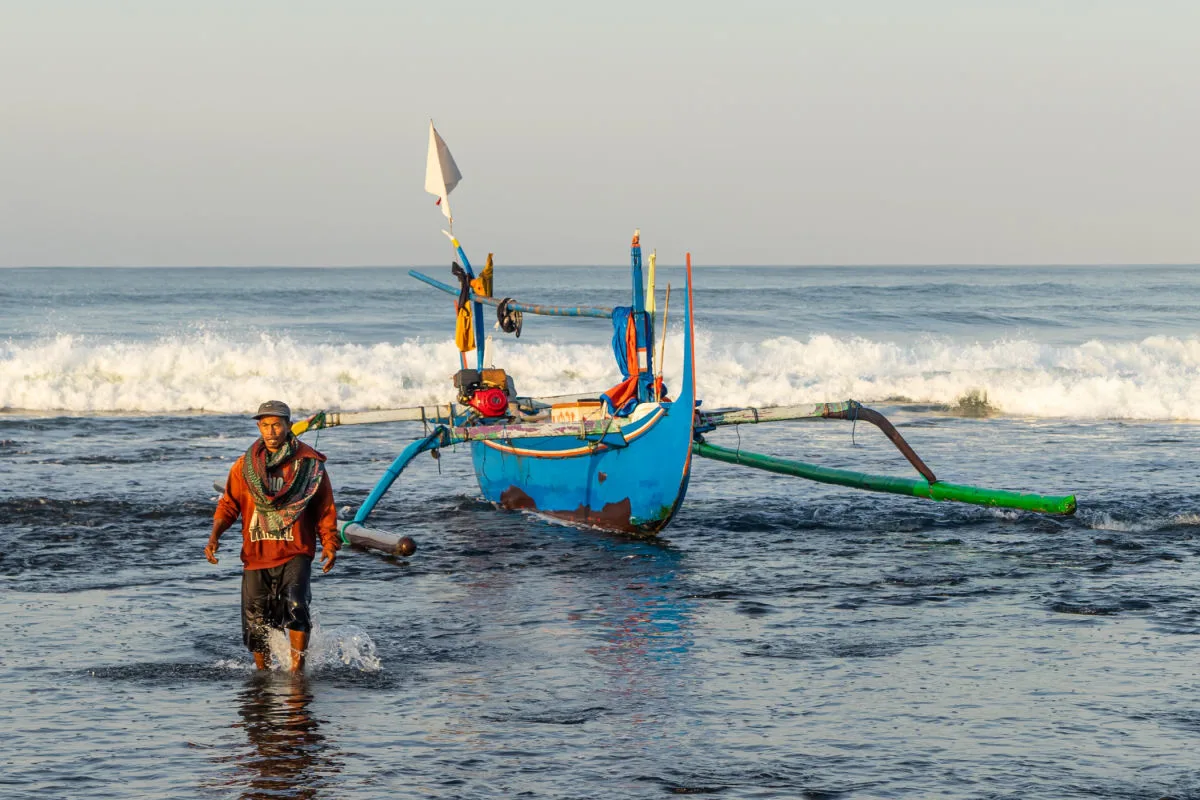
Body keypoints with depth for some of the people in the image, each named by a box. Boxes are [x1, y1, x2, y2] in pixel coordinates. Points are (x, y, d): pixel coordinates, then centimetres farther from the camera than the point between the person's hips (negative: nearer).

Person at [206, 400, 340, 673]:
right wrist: (214, 536, -5)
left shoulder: (309, 464, 1)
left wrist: (330, 544, -6)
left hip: (295, 553, -3)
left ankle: (298, 668, -16)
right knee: (256, 624, 4)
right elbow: (229, 505, 10)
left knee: (295, 605, -25)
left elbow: (325, 509, 6)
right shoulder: (244, 466, 8)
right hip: (256, 555, 3)